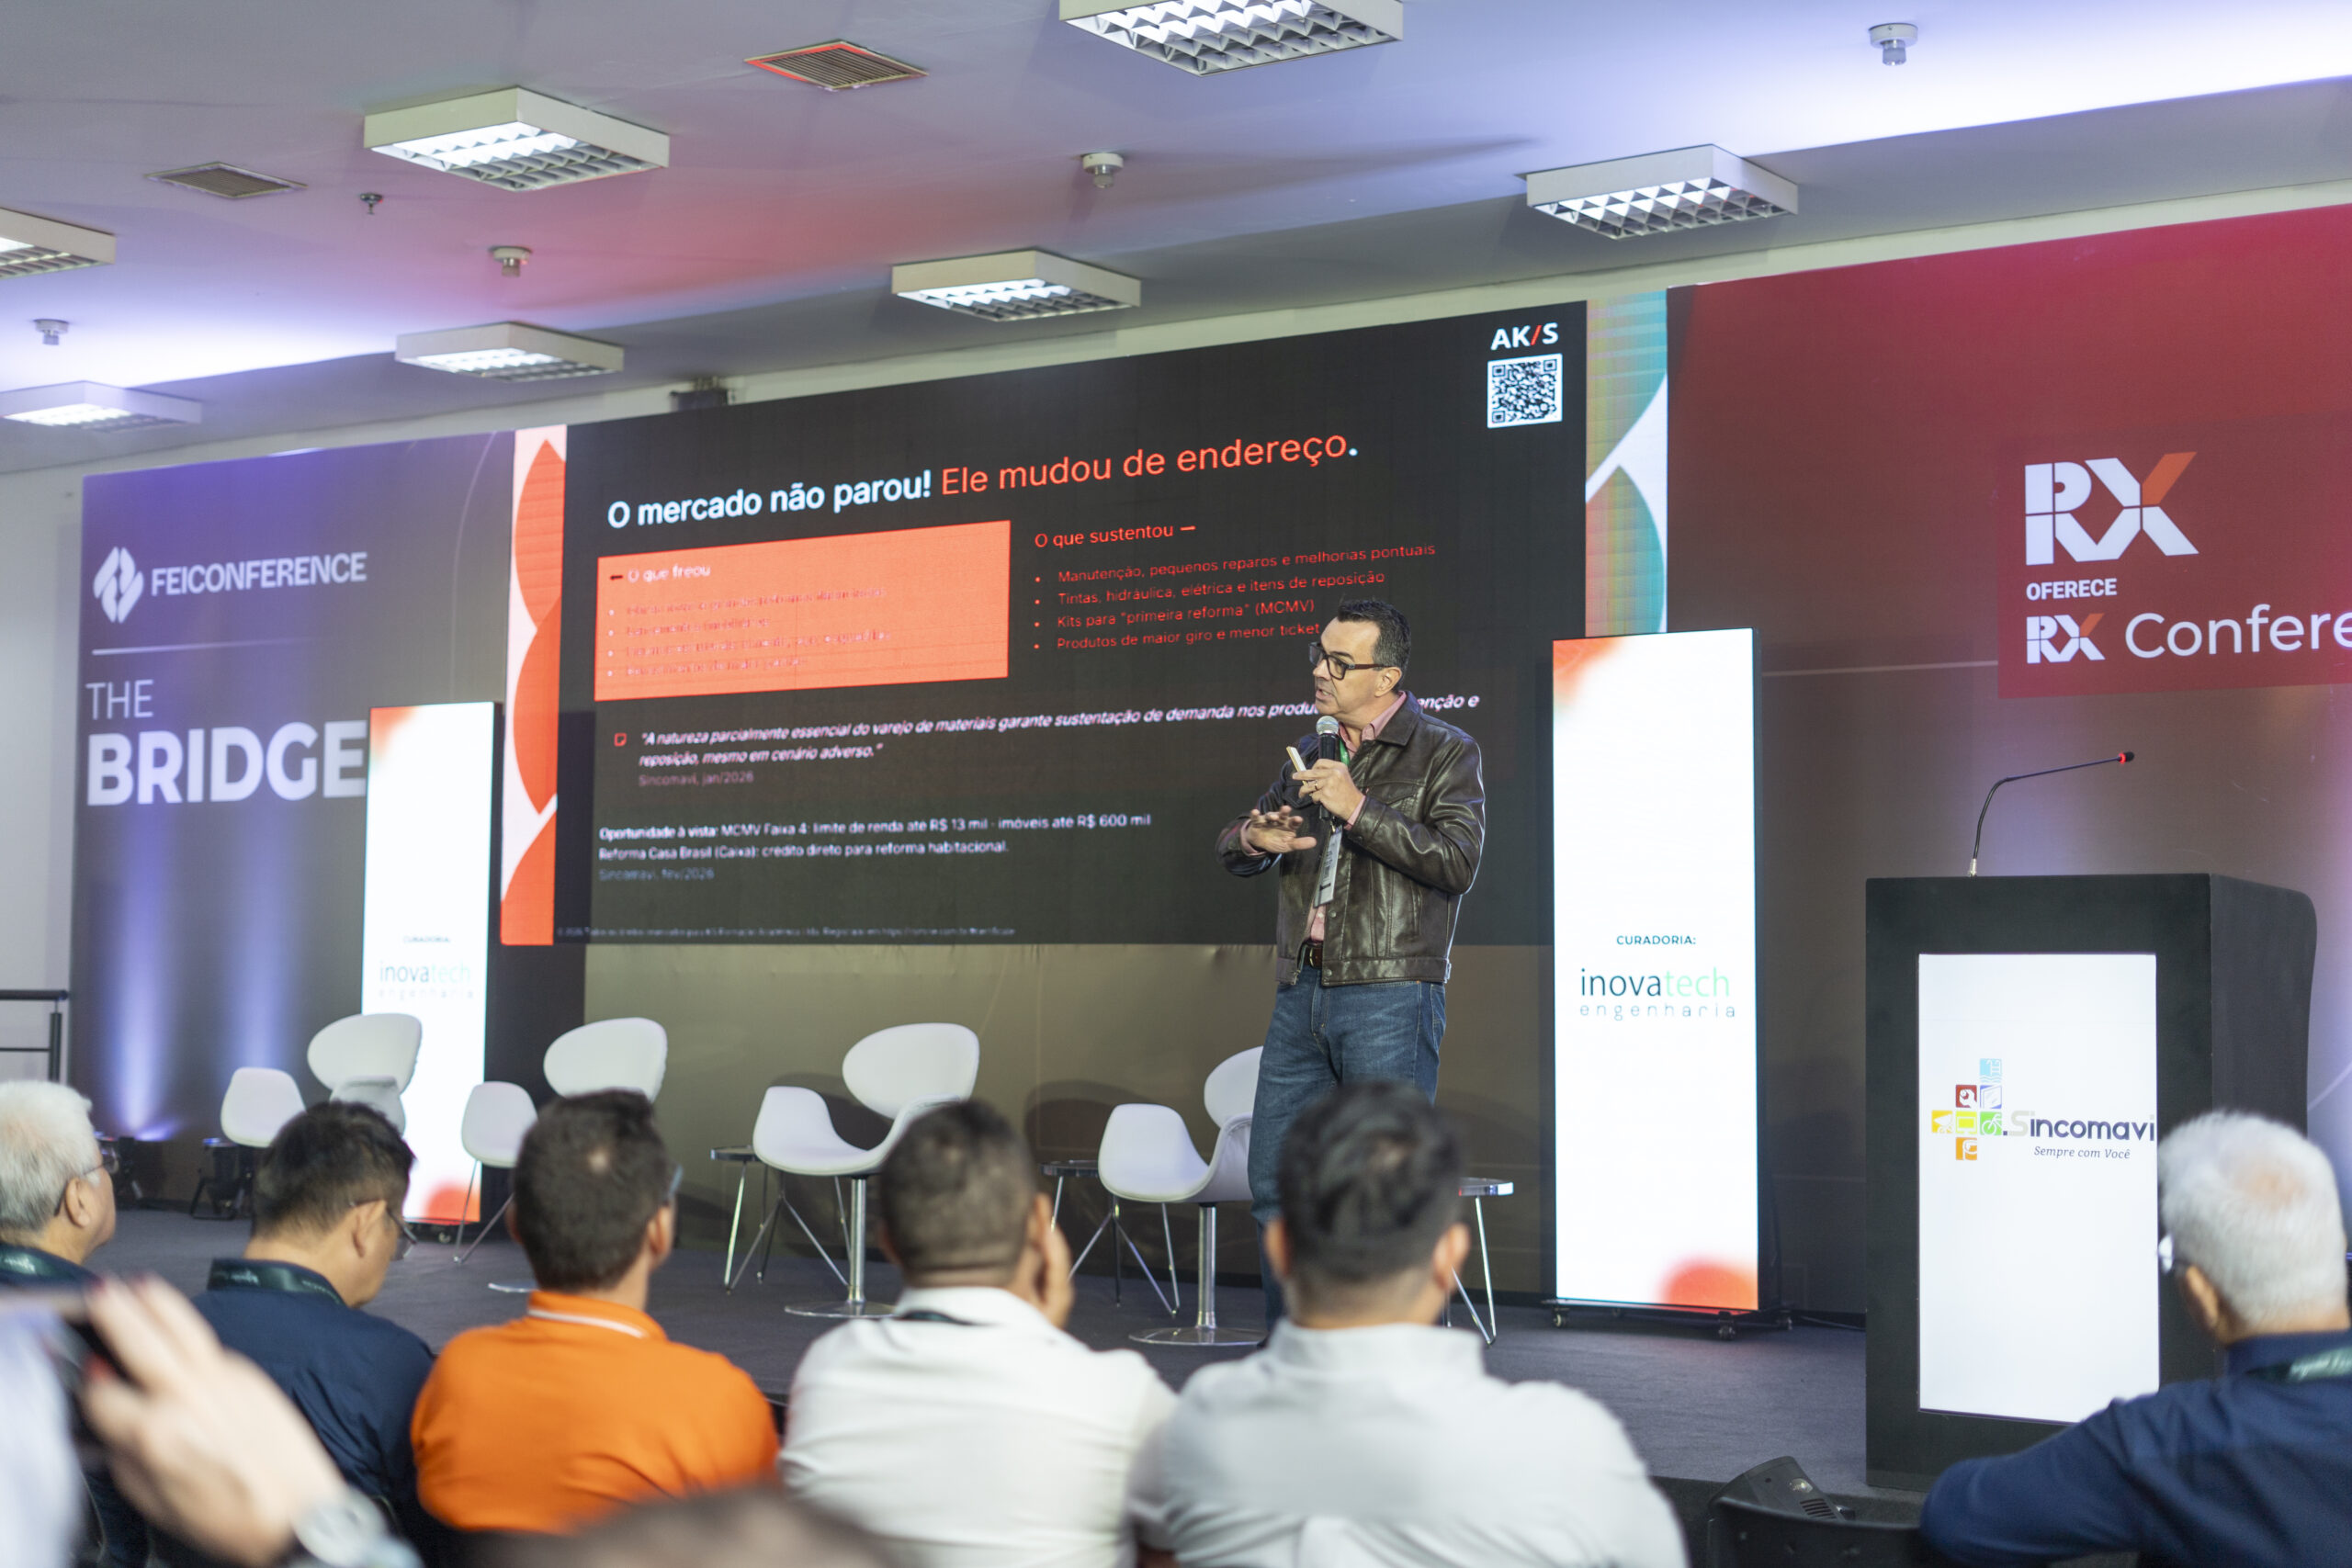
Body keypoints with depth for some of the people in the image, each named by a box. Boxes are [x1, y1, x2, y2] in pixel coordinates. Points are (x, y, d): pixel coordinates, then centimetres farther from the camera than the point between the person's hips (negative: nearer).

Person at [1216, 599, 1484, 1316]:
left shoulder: (1445, 752, -1)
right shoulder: (1309, 754, 17)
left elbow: (1458, 860, -13)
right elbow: (1233, 845, 25)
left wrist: (1360, 810, -18)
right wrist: (1253, 840, 0)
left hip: (1390, 996, -6)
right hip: (1301, 993, 6)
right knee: (1273, 1184, 8)